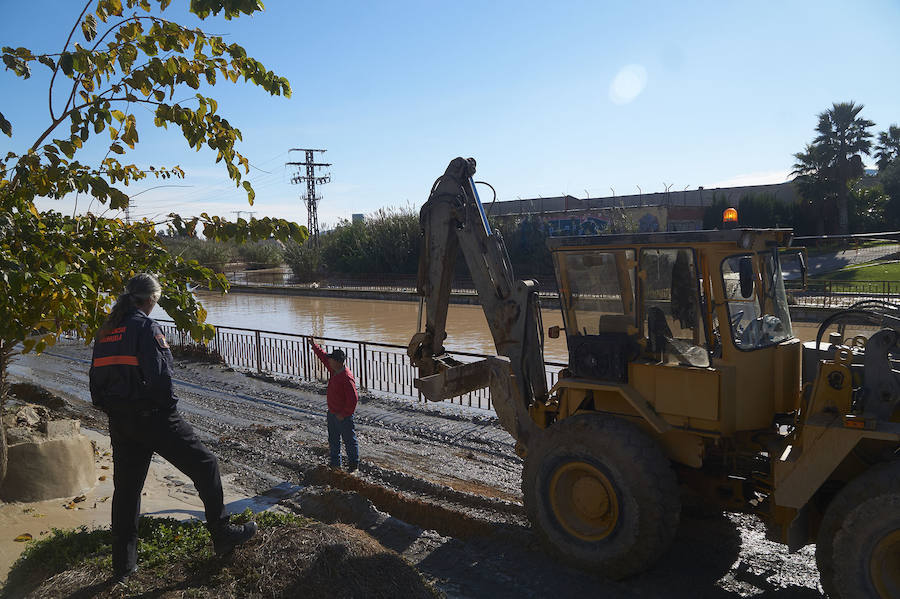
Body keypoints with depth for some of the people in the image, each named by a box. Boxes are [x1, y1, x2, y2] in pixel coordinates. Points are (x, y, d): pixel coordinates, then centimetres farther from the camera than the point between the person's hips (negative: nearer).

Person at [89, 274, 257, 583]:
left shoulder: (105, 331, 10)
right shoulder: (145, 326, -13)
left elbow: (97, 378, 12)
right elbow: (160, 376, -20)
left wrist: (113, 410, 16)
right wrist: (167, 408, -5)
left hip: (119, 421, 8)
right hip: (152, 417, -8)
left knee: (126, 488, 15)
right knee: (205, 466, 5)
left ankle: (123, 566, 24)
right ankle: (223, 535, 11)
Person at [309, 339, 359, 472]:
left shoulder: (347, 378, -28)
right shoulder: (333, 369, 0)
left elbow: (353, 399, -26)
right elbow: (323, 356, 19)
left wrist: (344, 414, -20)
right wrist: (314, 346, 18)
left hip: (343, 416, -9)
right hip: (332, 413, 9)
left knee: (349, 440, 8)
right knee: (333, 440, 20)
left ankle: (353, 464, 23)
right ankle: (335, 464, 34)